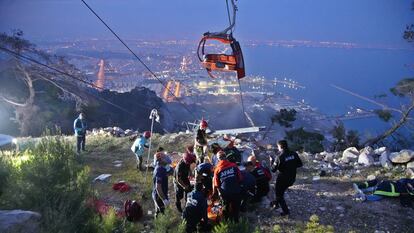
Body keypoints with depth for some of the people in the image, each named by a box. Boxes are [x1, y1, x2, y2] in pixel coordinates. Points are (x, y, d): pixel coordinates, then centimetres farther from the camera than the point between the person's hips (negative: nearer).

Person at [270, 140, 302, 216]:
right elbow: (300, 164, 2)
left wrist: (271, 161, 2)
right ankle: (276, 203, 44)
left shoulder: (280, 157, -23)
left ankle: (285, 211, 17)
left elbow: (273, 169, -14)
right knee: (281, 190, 29)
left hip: (282, 179, -6)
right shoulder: (294, 154, -8)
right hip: (292, 178, 6)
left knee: (279, 194, 15)